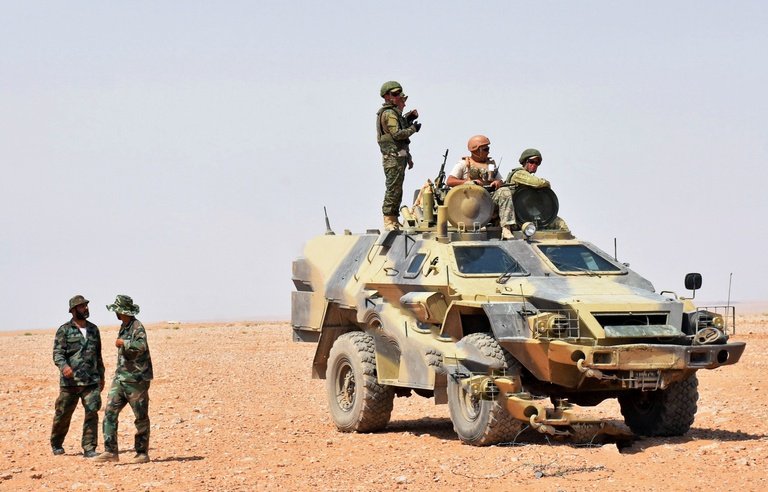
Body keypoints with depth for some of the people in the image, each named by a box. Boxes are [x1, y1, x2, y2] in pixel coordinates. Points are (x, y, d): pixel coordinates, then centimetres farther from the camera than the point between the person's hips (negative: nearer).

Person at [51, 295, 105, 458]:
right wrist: (64, 366, -28)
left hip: (91, 381, 3)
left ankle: (89, 448, -3)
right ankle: (56, 444, 27)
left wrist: (101, 376, 22)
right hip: (70, 381, -3)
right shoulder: (64, 330, -1)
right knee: (63, 414, 6)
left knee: (92, 414, -8)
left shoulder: (93, 329, 14)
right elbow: (57, 353, -8)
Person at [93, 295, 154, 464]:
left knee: (141, 418, 2)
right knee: (110, 412, -1)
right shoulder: (123, 326, 14)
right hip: (120, 379, 9)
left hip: (136, 380, -9)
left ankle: (142, 453, 10)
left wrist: (123, 343, -24)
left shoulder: (137, 327, -13)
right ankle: (110, 451, -2)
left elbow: (141, 346, -31)